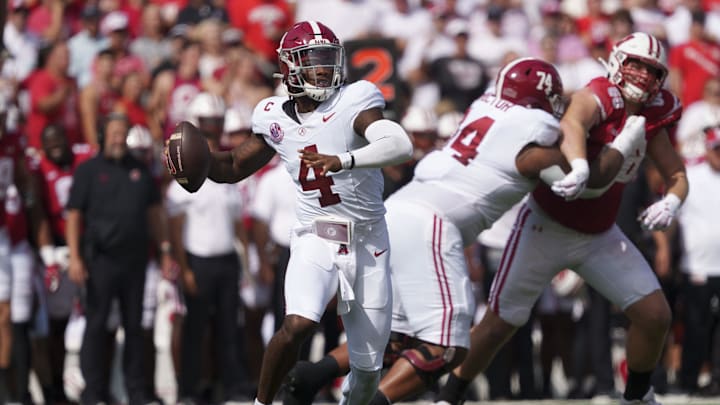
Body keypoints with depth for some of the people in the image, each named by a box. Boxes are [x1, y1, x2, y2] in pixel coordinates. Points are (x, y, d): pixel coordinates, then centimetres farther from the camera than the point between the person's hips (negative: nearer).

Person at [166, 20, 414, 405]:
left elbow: (401, 146, -29)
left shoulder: (353, 103, -13)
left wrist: (343, 160, -43)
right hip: (315, 240, 1)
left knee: (368, 366, 6)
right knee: (297, 325, -28)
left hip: (367, 244, -1)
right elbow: (234, 167, 13)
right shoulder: (277, 118, 0)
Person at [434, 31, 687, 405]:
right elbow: (571, 124, -44)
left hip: (599, 237, 6)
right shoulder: (598, 98, -21)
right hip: (546, 227, -6)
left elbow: (676, 175, 4)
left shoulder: (652, 119, -1)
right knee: (501, 321, -1)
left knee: (654, 315, -2)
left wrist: (670, 202, -20)